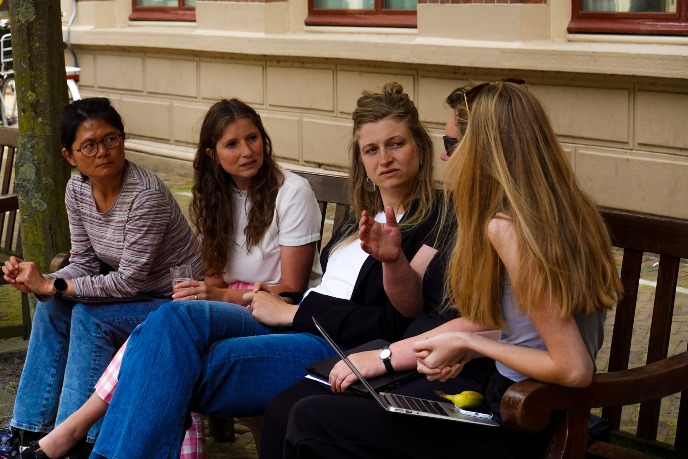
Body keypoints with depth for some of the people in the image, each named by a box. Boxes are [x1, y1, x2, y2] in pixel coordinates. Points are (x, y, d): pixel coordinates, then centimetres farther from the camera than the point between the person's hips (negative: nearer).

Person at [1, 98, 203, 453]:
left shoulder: (146, 194, -27)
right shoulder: (77, 189, -3)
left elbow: (130, 281, -25)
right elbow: (84, 263, 1)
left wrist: (53, 285, -23)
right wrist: (40, 283, -19)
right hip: (135, 297, 8)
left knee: (89, 317, -24)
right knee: (51, 307, -5)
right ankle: (30, 429, 4)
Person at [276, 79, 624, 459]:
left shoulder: (504, 226, -23)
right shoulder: (568, 210, 3)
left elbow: (575, 370, -25)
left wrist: (468, 344, -16)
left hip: (515, 427, -9)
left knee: (309, 420, -4)